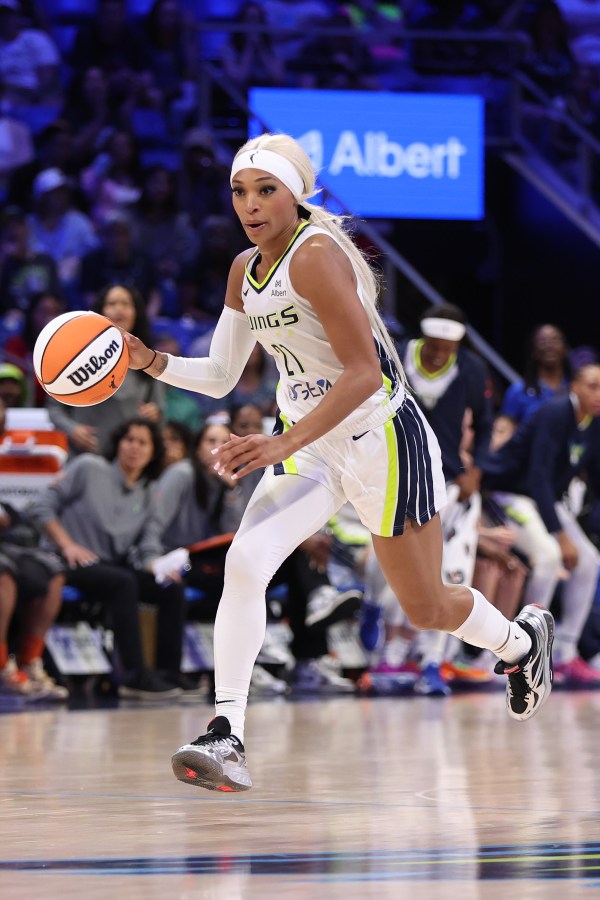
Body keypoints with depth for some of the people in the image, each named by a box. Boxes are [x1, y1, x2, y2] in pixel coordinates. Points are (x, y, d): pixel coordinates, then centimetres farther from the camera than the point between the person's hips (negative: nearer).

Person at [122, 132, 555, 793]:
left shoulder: (315, 254, -22)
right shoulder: (245, 271, 3)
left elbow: (364, 373, -27)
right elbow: (219, 377, 10)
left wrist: (285, 443, -34)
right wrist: (149, 361, -8)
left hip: (381, 439, -6)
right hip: (308, 447, 6)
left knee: (425, 608, 10)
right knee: (245, 563, -20)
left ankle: (522, 642, 44)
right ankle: (226, 738, -22)